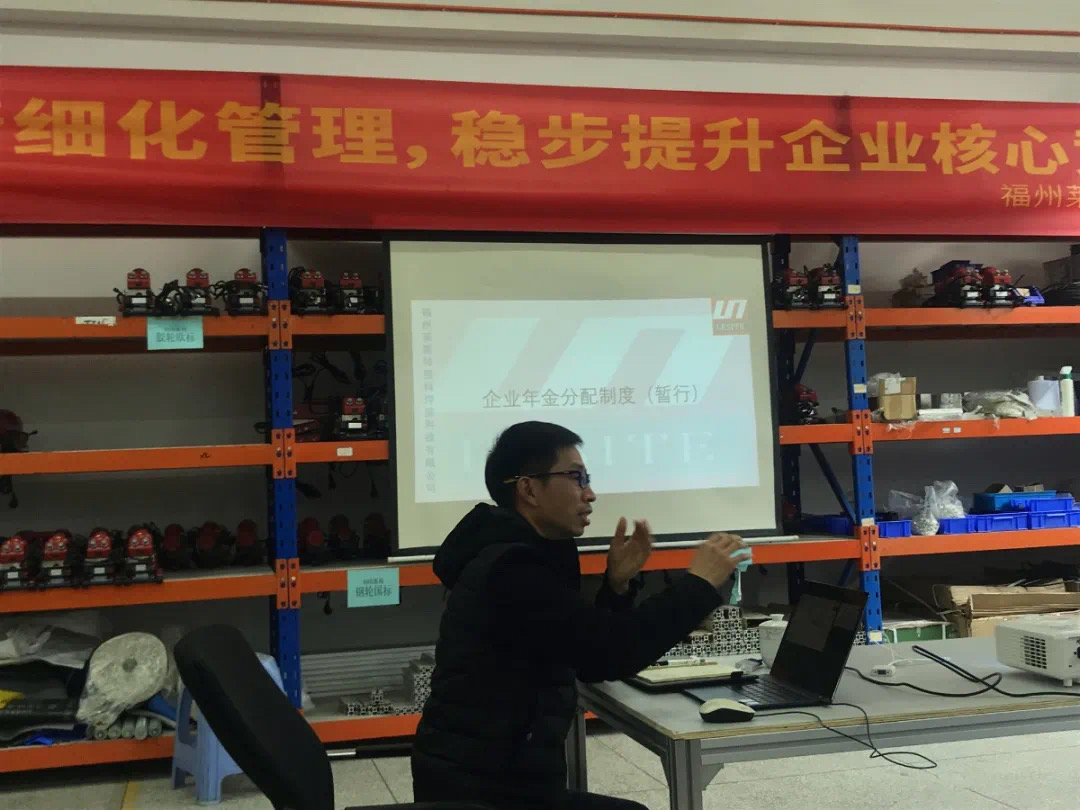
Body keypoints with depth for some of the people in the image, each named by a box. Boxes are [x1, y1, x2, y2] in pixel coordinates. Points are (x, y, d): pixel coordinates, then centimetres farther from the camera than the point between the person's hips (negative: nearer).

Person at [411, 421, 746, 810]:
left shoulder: (521, 559, 12)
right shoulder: (512, 569, -20)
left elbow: (590, 659, 16)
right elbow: (612, 655, -26)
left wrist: (617, 584, 2)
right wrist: (698, 583, -15)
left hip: (497, 779, 10)